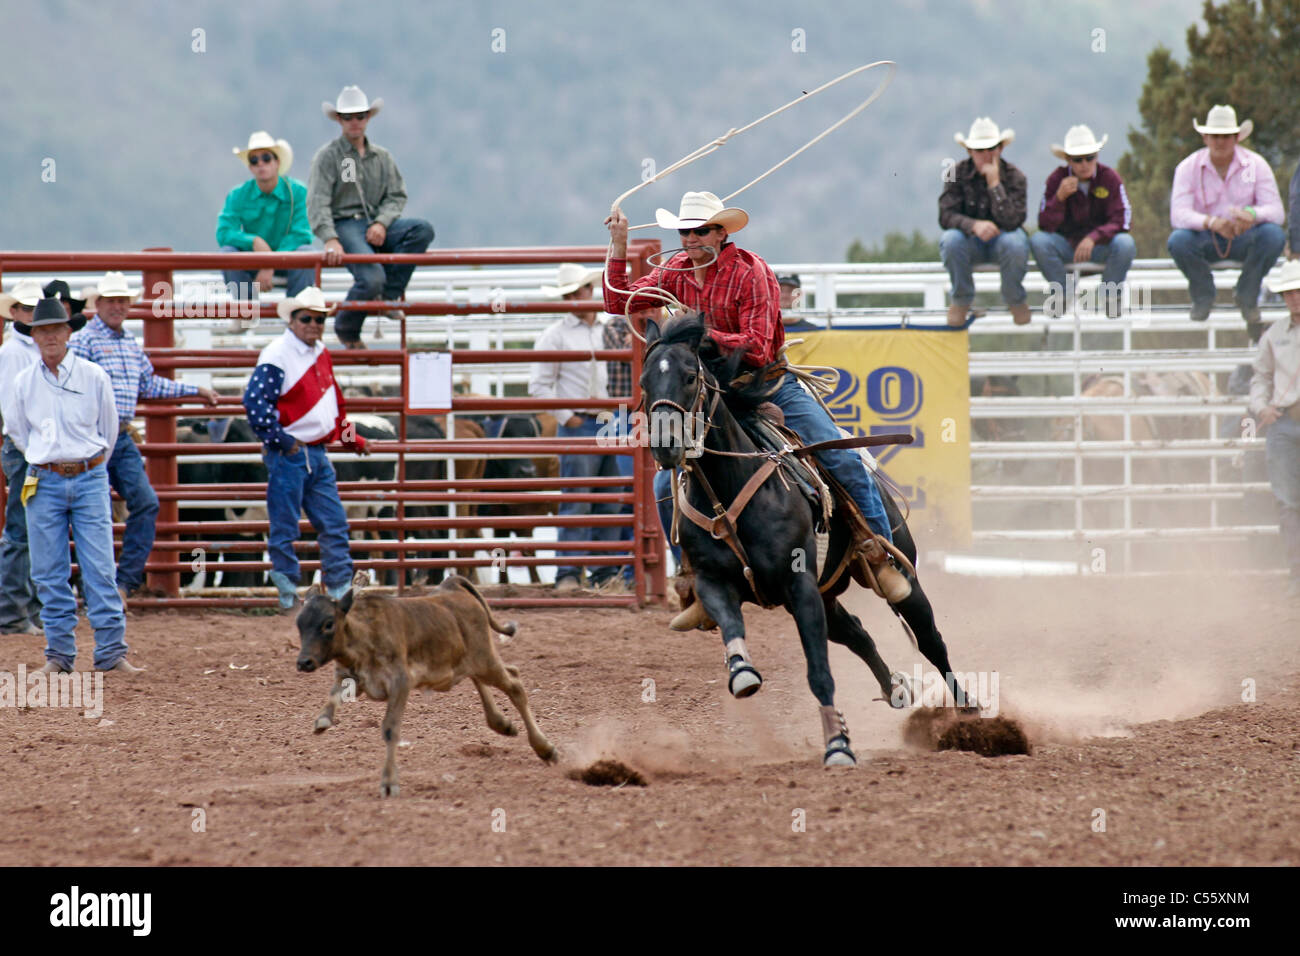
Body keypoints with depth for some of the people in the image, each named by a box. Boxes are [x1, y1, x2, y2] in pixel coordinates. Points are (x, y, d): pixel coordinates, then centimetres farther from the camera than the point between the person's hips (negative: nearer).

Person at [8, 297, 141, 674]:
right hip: (44, 483, 1)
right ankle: (59, 652, 8)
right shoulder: (24, 383, 4)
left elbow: (108, 429, 11)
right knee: (49, 572, 1)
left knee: (99, 568, -6)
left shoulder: (94, 376, 0)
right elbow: (17, 431, 17)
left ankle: (111, 652, -6)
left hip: (90, 480, -1)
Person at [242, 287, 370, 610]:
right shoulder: (277, 356, -11)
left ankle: (340, 588, 12)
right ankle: (287, 592, 3)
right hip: (288, 455, -8)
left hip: (318, 455, 8)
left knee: (334, 524, 7)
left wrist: (350, 436, 24)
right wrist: (280, 441, -18)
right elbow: (255, 400, -18)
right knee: (285, 527, -2)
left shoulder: (321, 355, 15)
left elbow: (334, 402, 28)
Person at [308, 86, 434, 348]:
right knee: (372, 278, -29)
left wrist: (382, 223, -10)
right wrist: (330, 239, -24)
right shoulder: (328, 156, 2)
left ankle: (388, 295, -18)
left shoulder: (382, 157, 18)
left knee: (422, 230, -23)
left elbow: (397, 196, 12)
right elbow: (318, 203, -8)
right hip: (344, 225, -5)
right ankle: (346, 329, -1)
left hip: (377, 225, 5)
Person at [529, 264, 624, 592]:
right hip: (579, 427, -5)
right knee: (577, 503, -8)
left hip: (610, 426, 5)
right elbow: (539, 386, -4)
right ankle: (569, 574, -8)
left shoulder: (609, 331, 13)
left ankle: (605, 571, 13)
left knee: (611, 503, 7)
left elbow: (624, 376, 21)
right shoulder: (555, 336, 0)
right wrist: (566, 417, -8)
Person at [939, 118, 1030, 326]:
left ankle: (1016, 301, -6)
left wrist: (995, 184, -28)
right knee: (950, 239, -34)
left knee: (1015, 244, -36)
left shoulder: (1015, 177, -11)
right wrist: (974, 225, -36)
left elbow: (1011, 221, -23)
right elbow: (946, 216, -17)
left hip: (1001, 238, -1)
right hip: (971, 241, 1)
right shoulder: (958, 174, -8)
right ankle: (961, 301, -9)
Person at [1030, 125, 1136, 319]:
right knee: (1038, 241, -29)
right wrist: (1059, 197, -28)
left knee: (1125, 244, -33)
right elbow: (1045, 225, -11)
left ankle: (1111, 296, -5)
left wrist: (1094, 238, -32)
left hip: (1102, 245, -1)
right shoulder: (1057, 179, -7)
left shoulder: (1109, 177, -9)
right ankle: (1060, 294, -7)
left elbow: (1122, 221, -16)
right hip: (1067, 244, 1)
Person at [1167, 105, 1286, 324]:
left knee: (1274, 235, -31)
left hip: (1244, 238, 0)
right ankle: (1203, 296, -2)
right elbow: (1178, 215, -21)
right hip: (1205, 239, 0)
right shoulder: (1188, 168, -9)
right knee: (1178, 241, -33)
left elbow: (1275, 211, -16)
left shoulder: (1256, 165, -7)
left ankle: (1247, 296, -4)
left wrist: (1252, 215, -41)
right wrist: (1210, 222, -42)